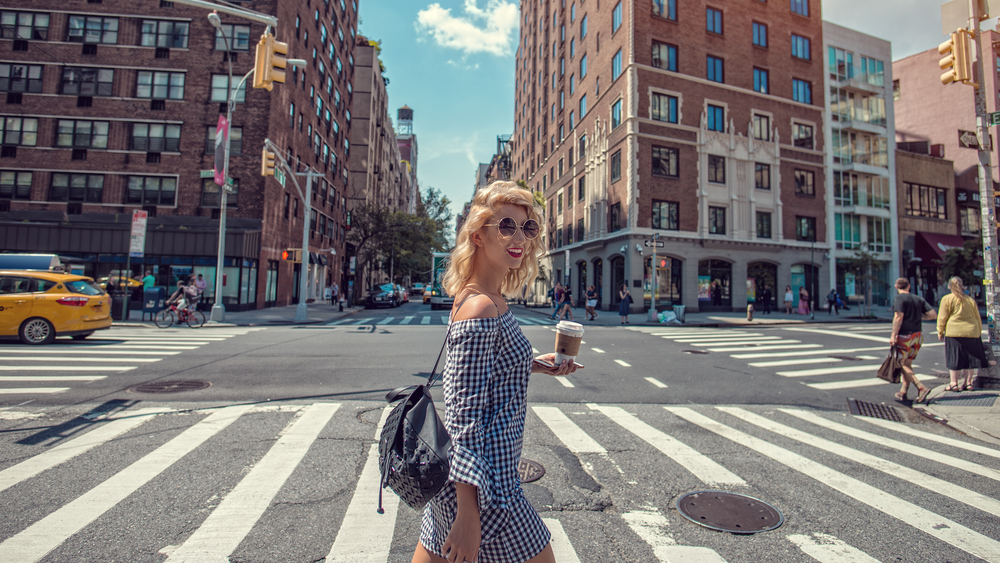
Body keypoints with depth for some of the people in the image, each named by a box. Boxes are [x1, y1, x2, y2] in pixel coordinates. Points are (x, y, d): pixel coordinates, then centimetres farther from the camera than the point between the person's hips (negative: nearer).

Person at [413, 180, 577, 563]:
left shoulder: (490, 300, 5)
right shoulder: (481, 310, -24)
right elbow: (466, 420, -24)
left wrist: (536, 365, 11)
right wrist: (467, 515, -20)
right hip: (481, 483, -9)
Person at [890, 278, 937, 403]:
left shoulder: (899, 299, -11)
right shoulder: (919, 299, 9)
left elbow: (898, 318, -20)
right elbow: (933, 315, 4)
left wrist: (893, 335, -18)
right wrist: (919, 316, 20)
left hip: (904, 336, -7)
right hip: (917, 336, 7)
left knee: (901, 364, 0)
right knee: (907, 364, 13)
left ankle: (921, 388, -13)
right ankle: (903, 392, 14)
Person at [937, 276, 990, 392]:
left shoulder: (947, 299, -4)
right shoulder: (971, 300, 10)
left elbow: (942, 317, -5)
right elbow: (978, 318, 15)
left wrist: (940, 331, 4)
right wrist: (979, 332, 24)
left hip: (954, 332, -4)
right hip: (972, 332, 4)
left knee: (954, 358, 1)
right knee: (969, 358, 10)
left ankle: (954, 383, 3)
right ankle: (969, 383, 16)